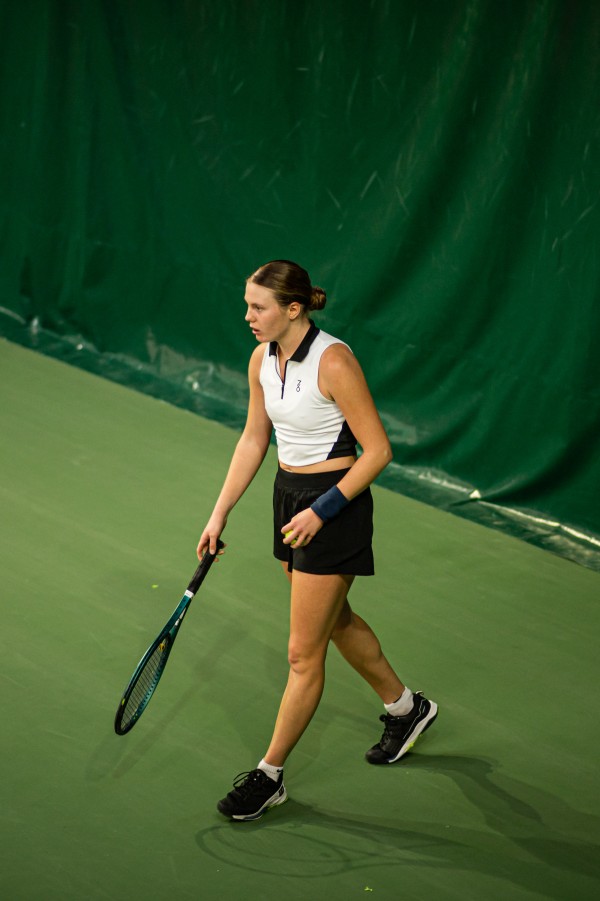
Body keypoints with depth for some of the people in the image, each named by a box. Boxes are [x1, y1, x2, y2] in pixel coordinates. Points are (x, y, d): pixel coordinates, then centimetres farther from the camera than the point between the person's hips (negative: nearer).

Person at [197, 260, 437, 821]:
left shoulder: (333, 361, -22)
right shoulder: (262, 360, 1)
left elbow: (377, 450, -18)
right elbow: (253, 442, 13)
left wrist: (322, 510, -21)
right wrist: (220, 514, 11)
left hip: (334, 506, -9)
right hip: (288, 497, 9)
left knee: (303, 653, 0)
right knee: (337, 620, 24)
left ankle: (270, 776, 11)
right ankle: (405, 707, 46)